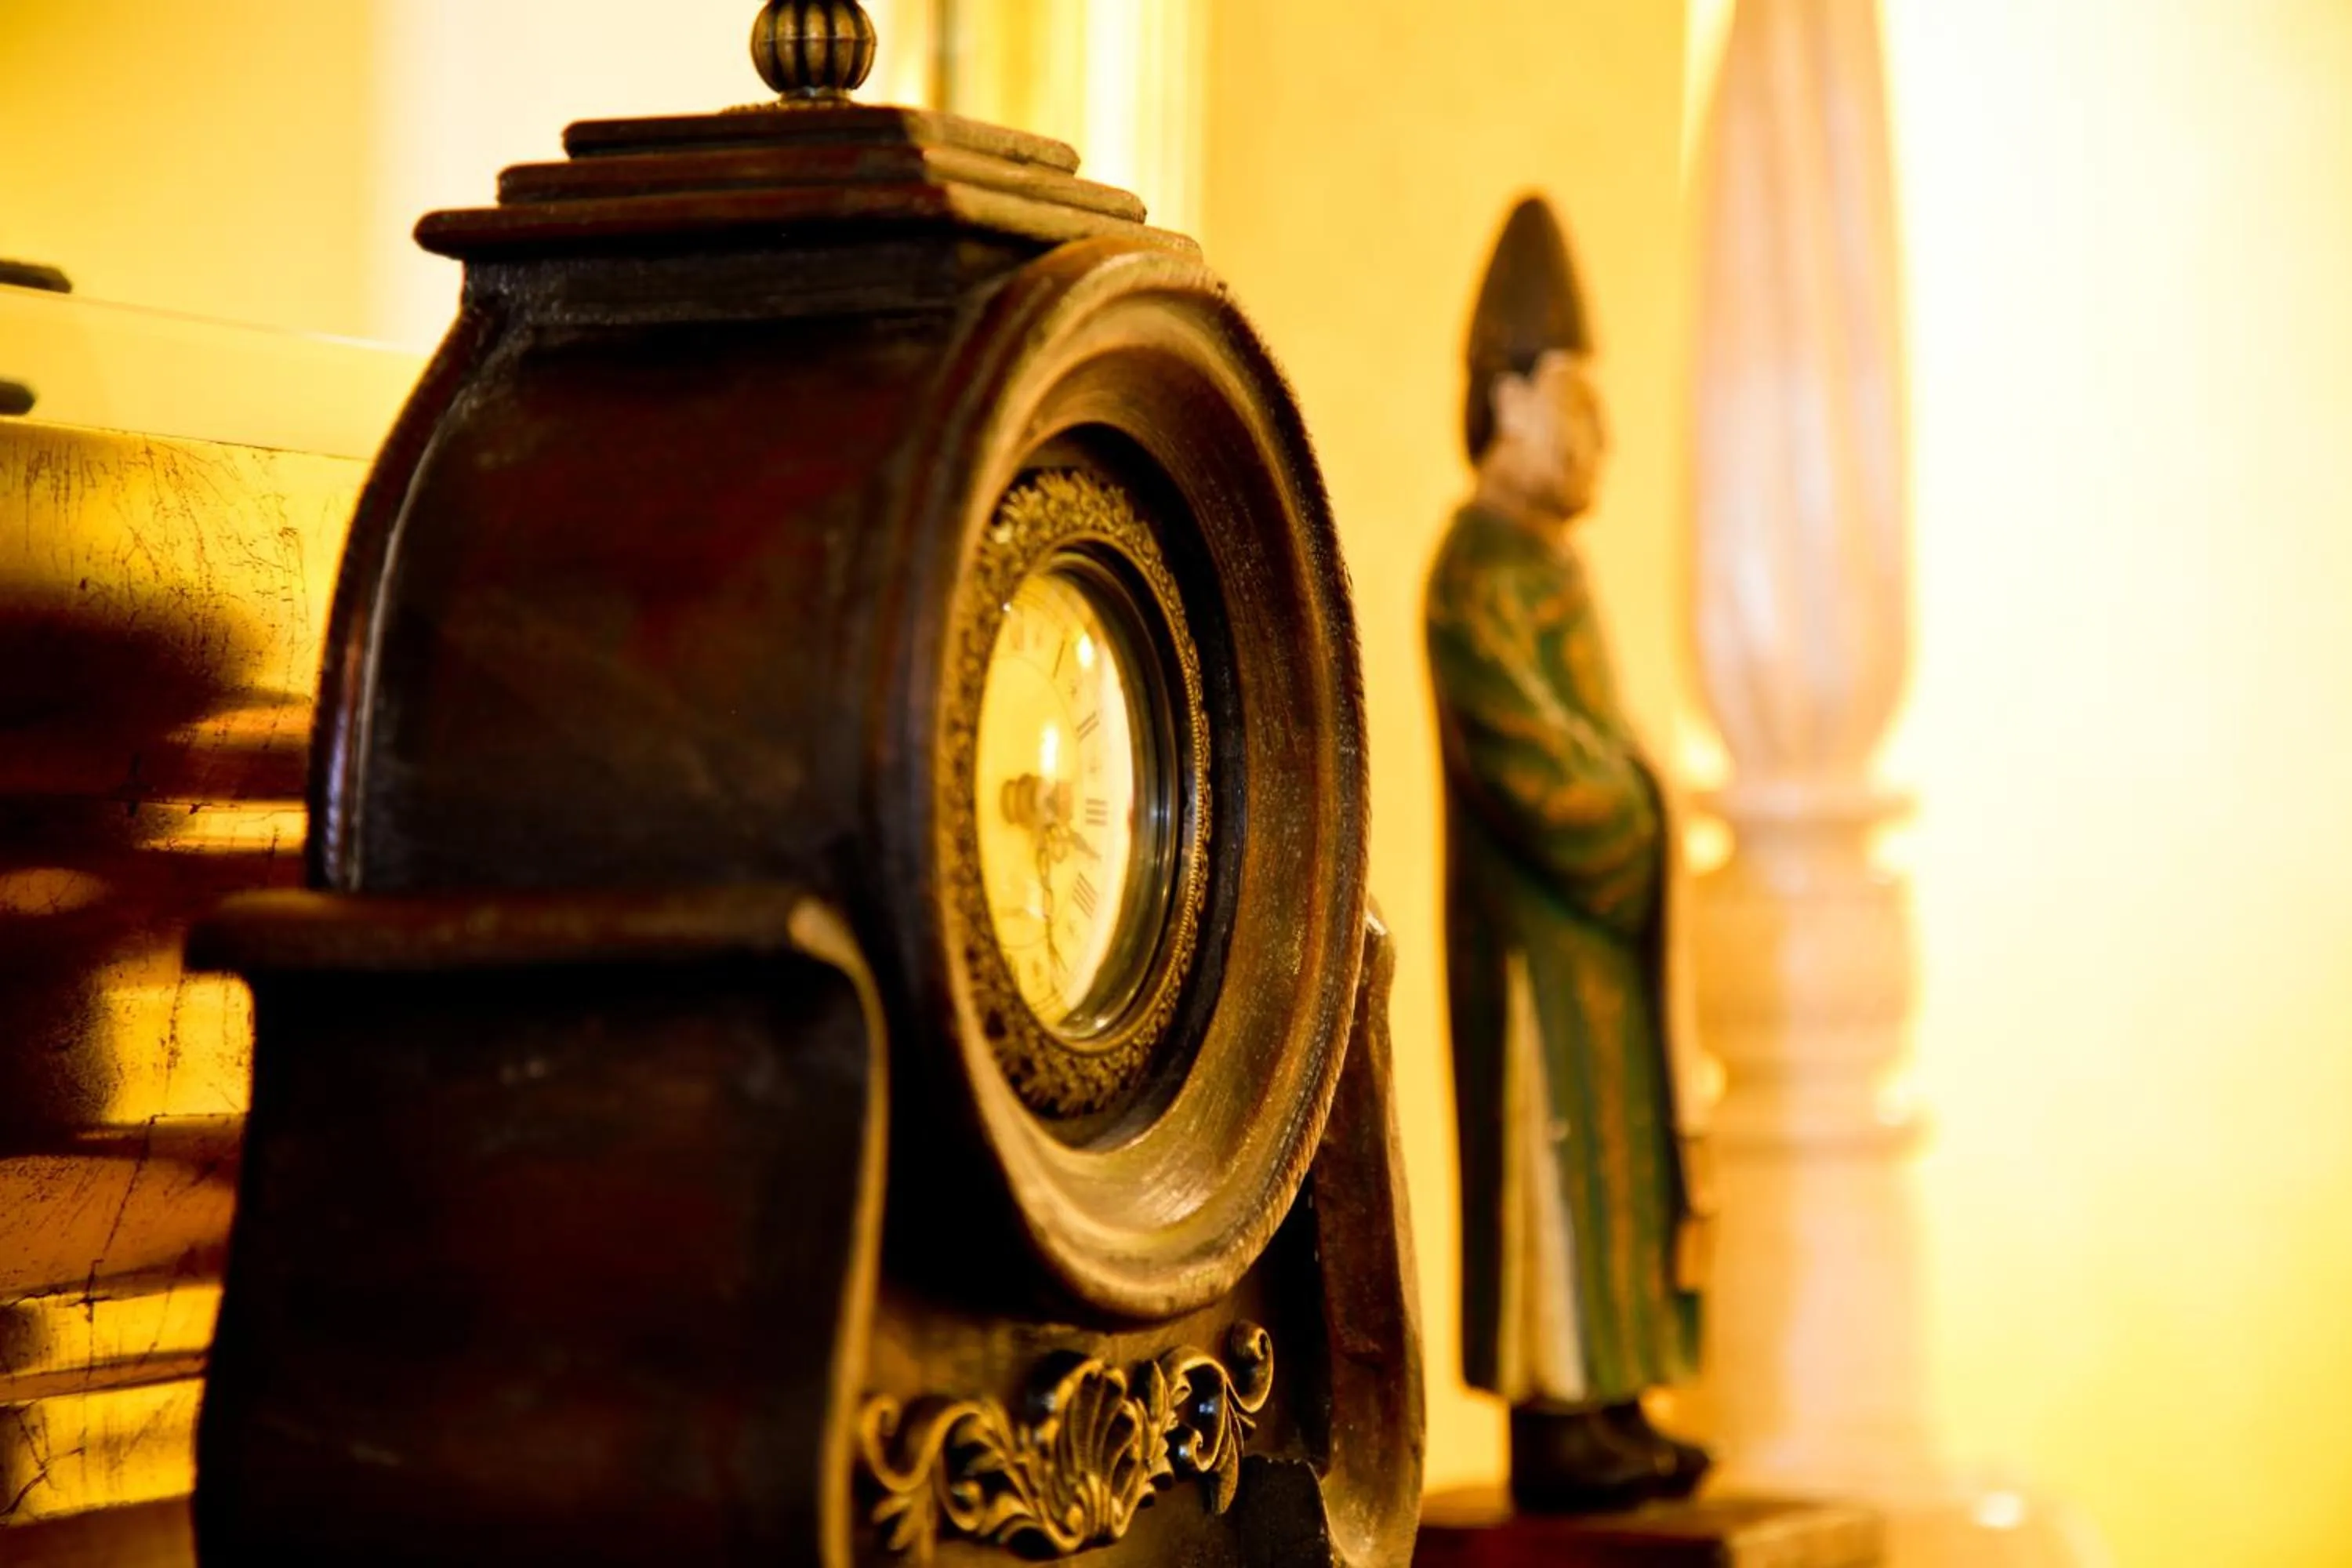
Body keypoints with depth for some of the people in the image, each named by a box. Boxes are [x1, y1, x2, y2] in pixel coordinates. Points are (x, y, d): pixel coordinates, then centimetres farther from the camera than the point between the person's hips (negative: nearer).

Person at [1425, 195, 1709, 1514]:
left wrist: (1642, 825, 6)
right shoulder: (1481, 571, -14)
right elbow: (1526, 754, -20)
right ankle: (1552, 1422, -3)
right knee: (1553, 1157, -7)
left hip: (1598, 929, 10)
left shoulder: (1548, 563, 17)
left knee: (1614, 1162, 11)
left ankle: (1601, 1407, 16)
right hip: (1539, 936, -10)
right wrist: (1633, 846, -11)